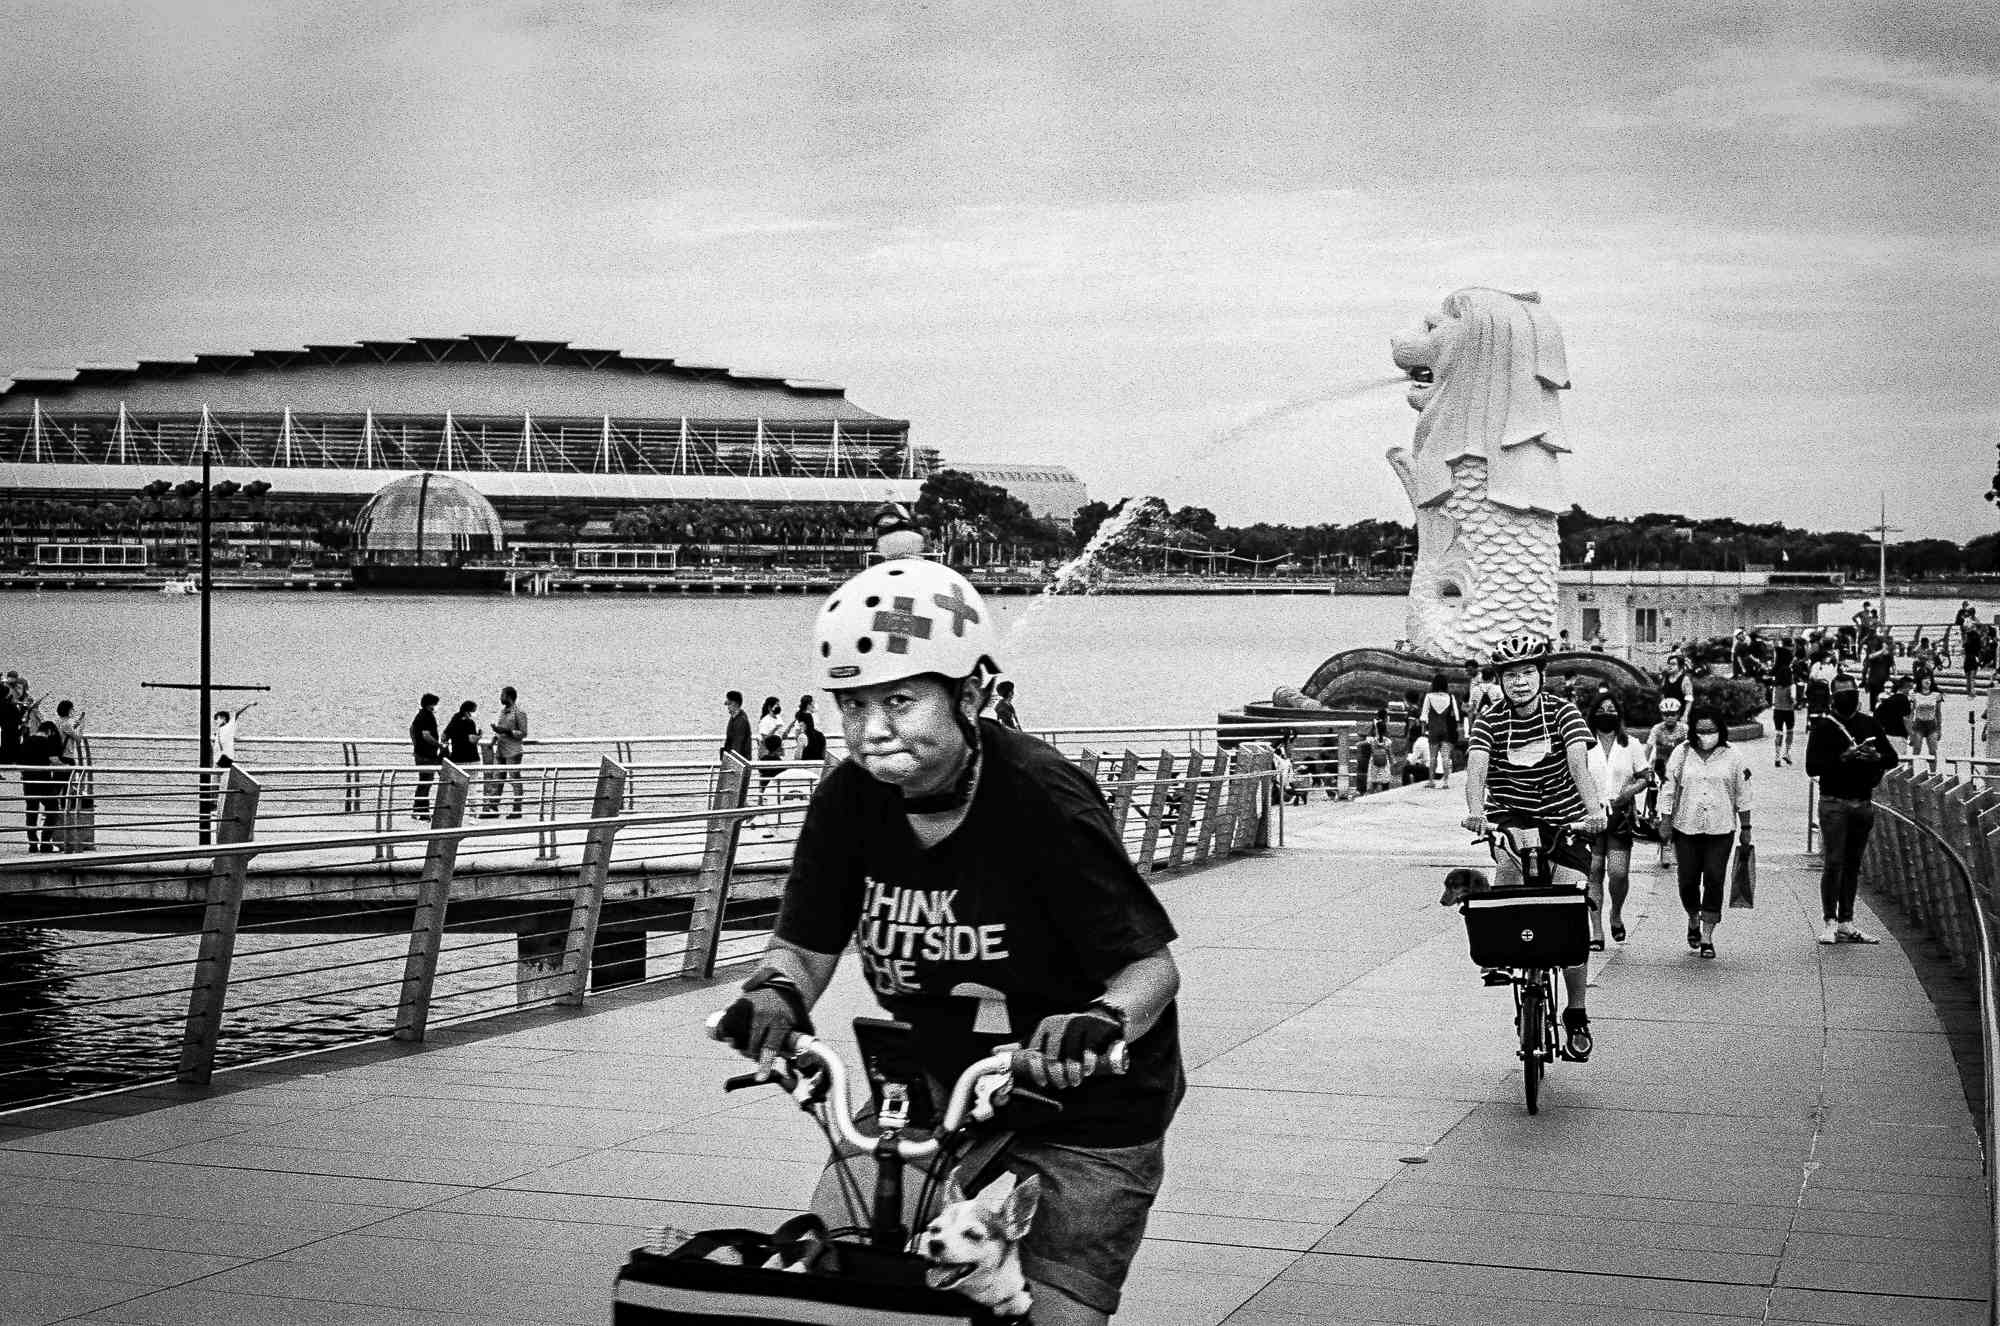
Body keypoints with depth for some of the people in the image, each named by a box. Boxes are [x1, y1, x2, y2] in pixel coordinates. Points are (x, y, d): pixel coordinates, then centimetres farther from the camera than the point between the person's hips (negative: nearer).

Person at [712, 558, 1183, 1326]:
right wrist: (775, 993, -27)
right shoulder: (849, 802, -8)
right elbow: (804, 945, -4)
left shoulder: (1042, 801, -23)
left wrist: (1102, 1021, -43)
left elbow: (1151, 963, -21)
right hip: (930, 1089, 5)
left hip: (1081, 1117, -4)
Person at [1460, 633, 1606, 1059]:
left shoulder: (1563, 713, -9)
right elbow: (1476, 767, -23)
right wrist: (1475, 811, -43)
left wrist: (1594, 809, -42)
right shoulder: (1490, 721, -6)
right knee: (1509, 863, -34)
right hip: (1510, 818, 1)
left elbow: (1578, 762, -25)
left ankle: (1576, 1016, 6)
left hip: (1564, 820, -1)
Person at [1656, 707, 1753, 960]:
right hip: (1686, 828, 1)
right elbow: (1668, 787, 5)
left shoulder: (1731, 756, 3)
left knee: (1714, 881, -5)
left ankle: (1707, 936, 2)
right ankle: (1693, 921, 30)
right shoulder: (1682, 753, 2)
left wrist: (1746, 827, 8)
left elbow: (1742, 794, 8)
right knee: (1688, 880, 2)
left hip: (1721, 829, -1)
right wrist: (1665, 821, -1)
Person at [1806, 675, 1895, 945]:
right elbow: (1812, 766, -10)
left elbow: (1892, 758, 10)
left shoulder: (1869, 725, 11)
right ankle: (1830, 923, -7)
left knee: (1853, 864, 8)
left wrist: (1876, 757, -12)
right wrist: (1843, 758, -22)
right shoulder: (1823, 726, -2)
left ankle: (1847, 924, 12)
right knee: (1833, 863, -9)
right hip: (1834, 802, -5)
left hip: (1864, 802, 5)